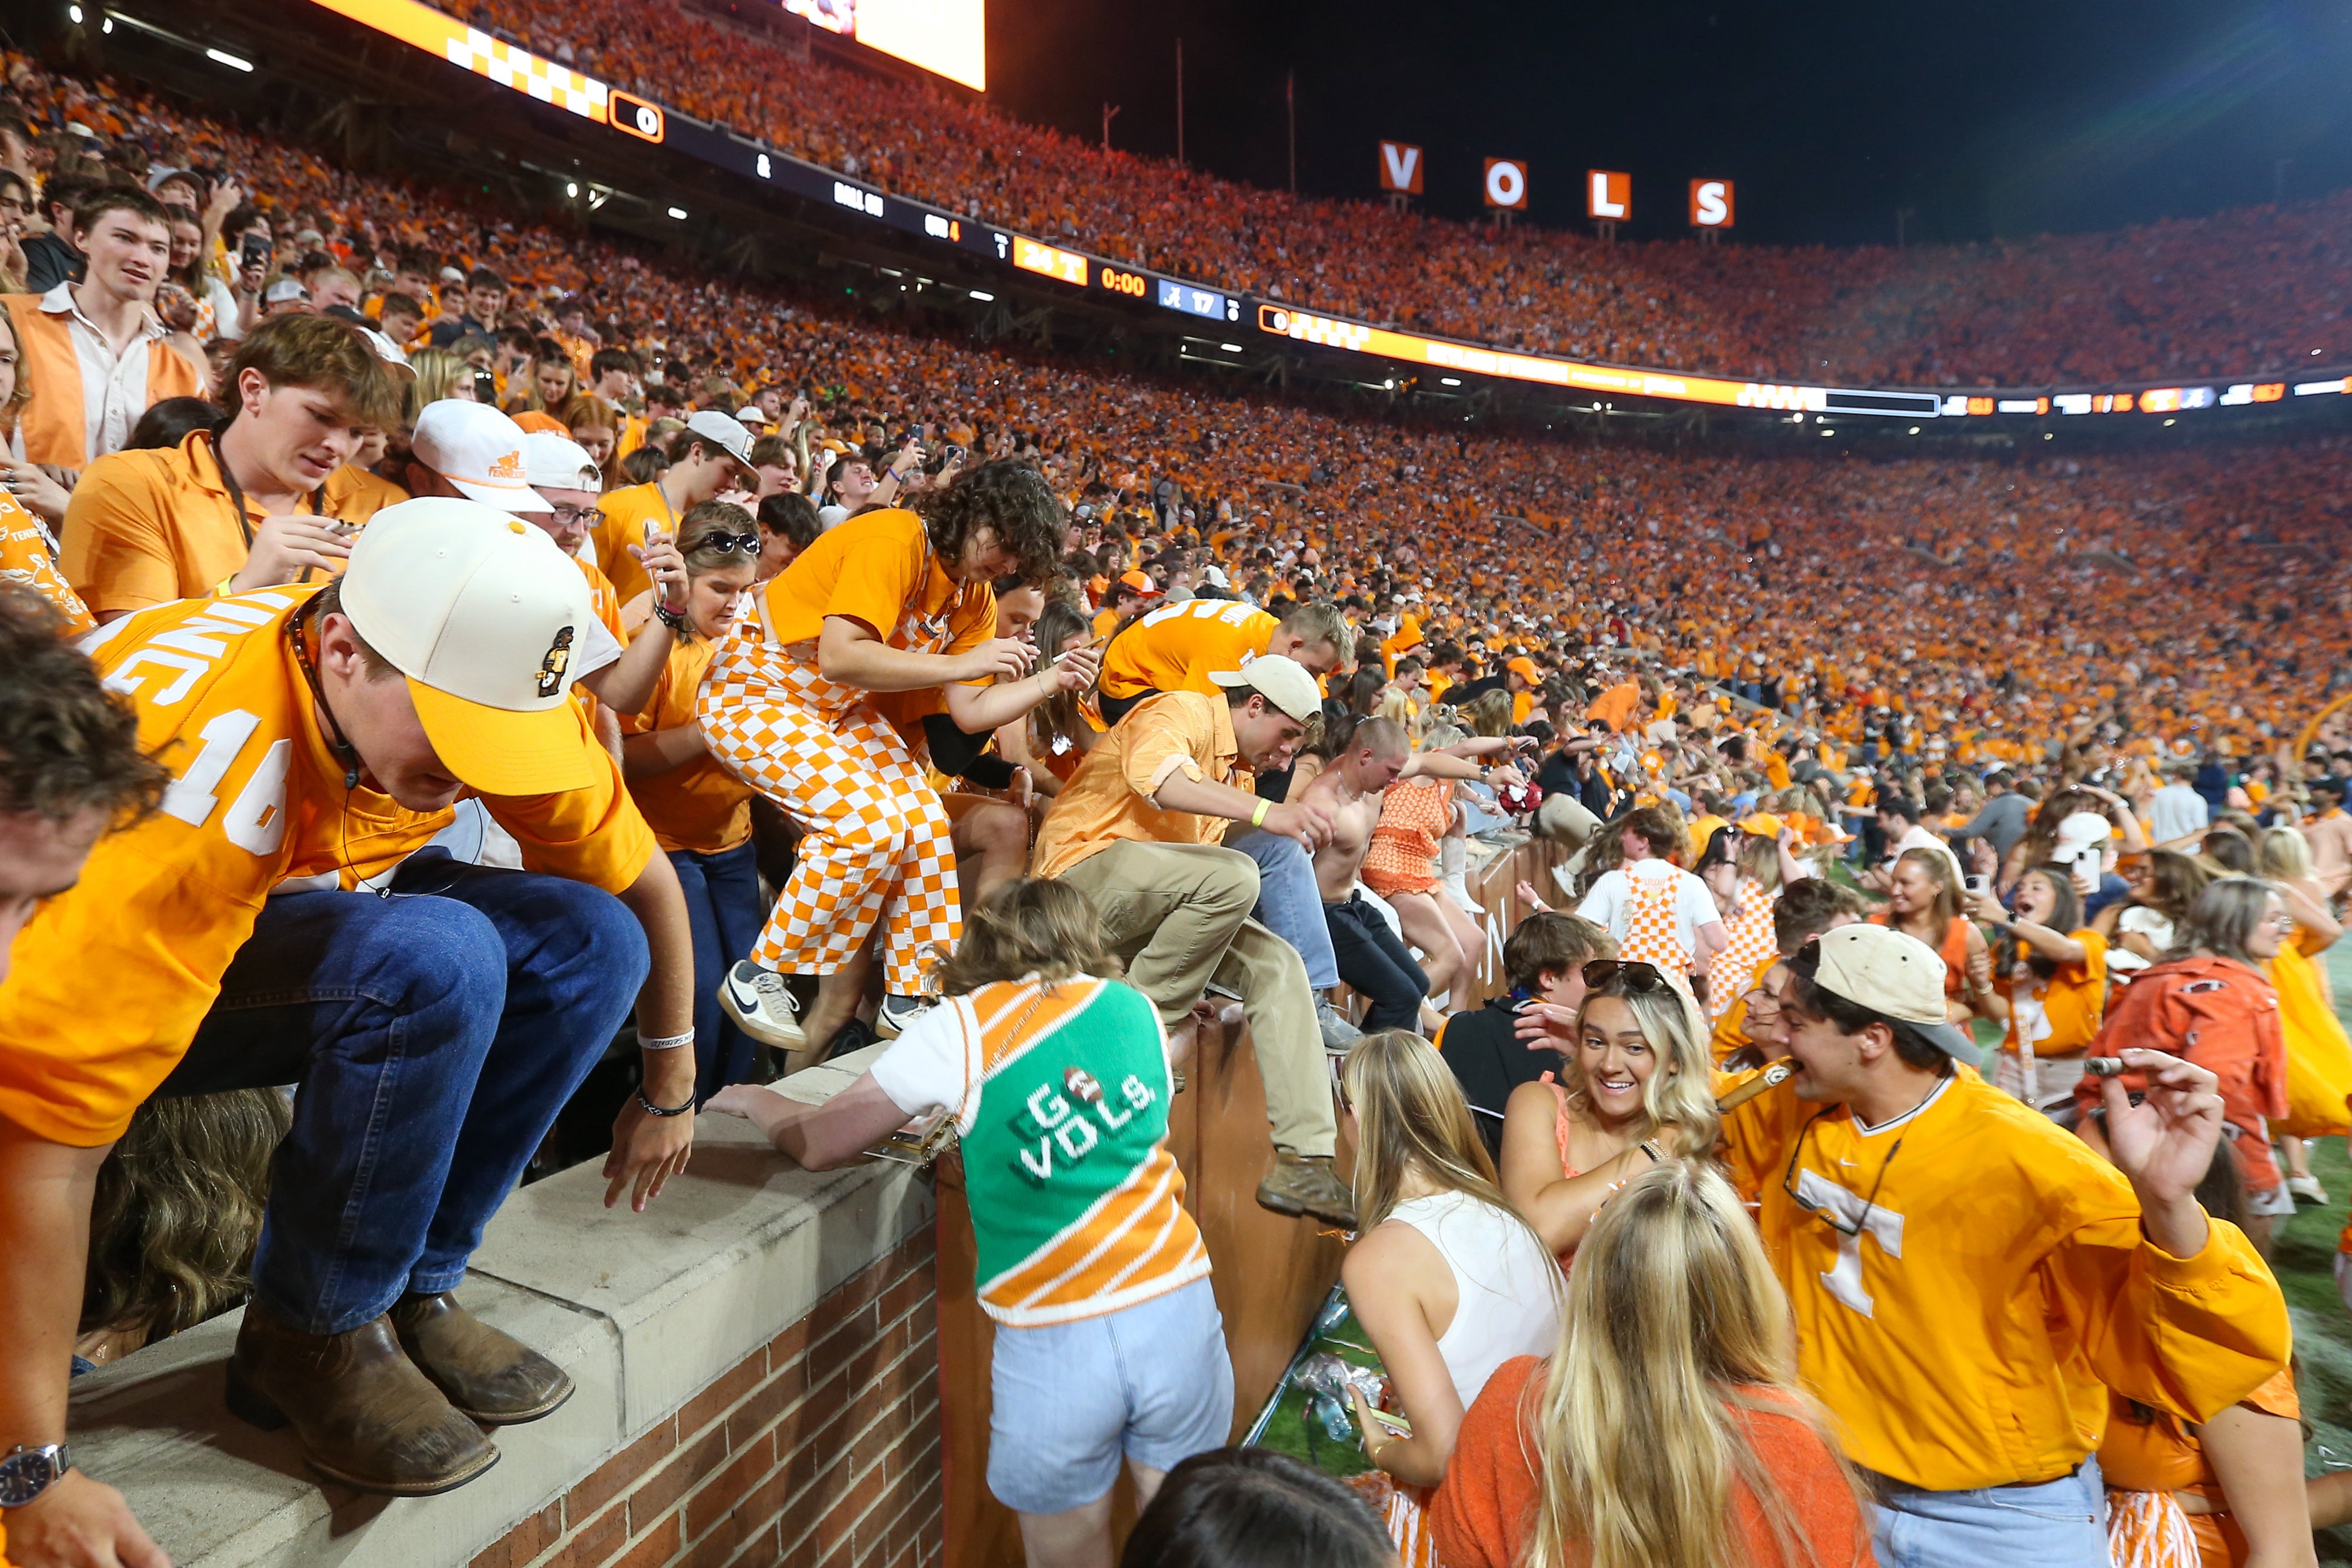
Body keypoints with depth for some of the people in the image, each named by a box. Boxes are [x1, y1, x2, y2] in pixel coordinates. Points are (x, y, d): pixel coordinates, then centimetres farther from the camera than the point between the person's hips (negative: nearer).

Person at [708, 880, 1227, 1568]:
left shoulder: (962, 1027, -1)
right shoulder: (1138, 1011, 10)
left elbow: (817, 1145, 4)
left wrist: (751, 1098, 24)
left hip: (1054, 1343, -3)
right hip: (1177, 1306, 3)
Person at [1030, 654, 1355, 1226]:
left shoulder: (1237, 770, 21)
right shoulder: (1185, 713, -7)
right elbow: (1153, 774, -32)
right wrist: (1265, 812, -41)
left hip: (1160, 908, 9)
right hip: (1084, 867, -9)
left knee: (1278, 965, -9)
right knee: (1233, 876, -31)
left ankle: (1303, 1162, -13)